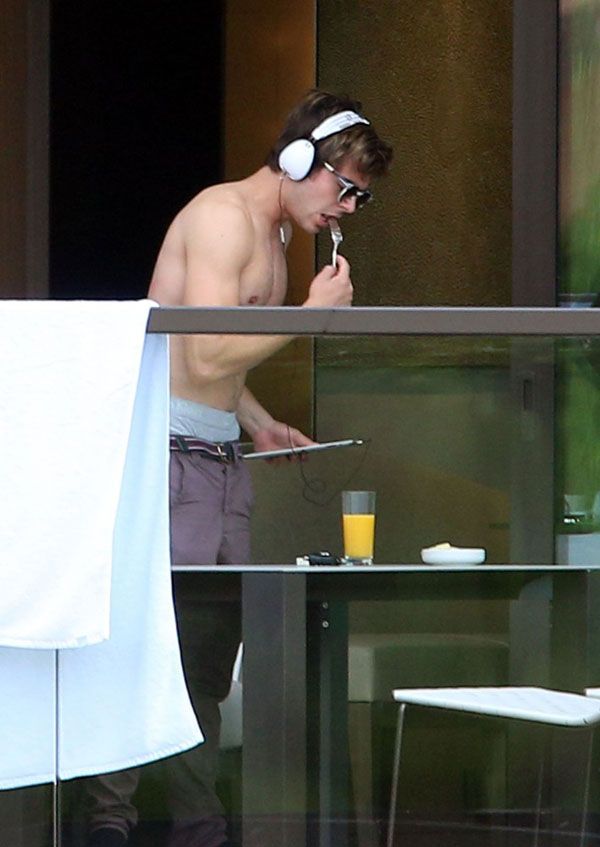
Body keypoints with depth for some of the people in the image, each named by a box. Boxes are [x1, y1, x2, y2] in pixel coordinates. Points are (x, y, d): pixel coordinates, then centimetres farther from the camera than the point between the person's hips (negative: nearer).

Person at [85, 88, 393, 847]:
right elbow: (207, 359, -20)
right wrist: (313, 311, -12)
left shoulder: (273, 235, 19)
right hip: (170, 447, -10)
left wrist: (259, 423, 13)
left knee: (215, 640, 7)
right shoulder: (225, 215, -12)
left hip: (221, 456, 10)